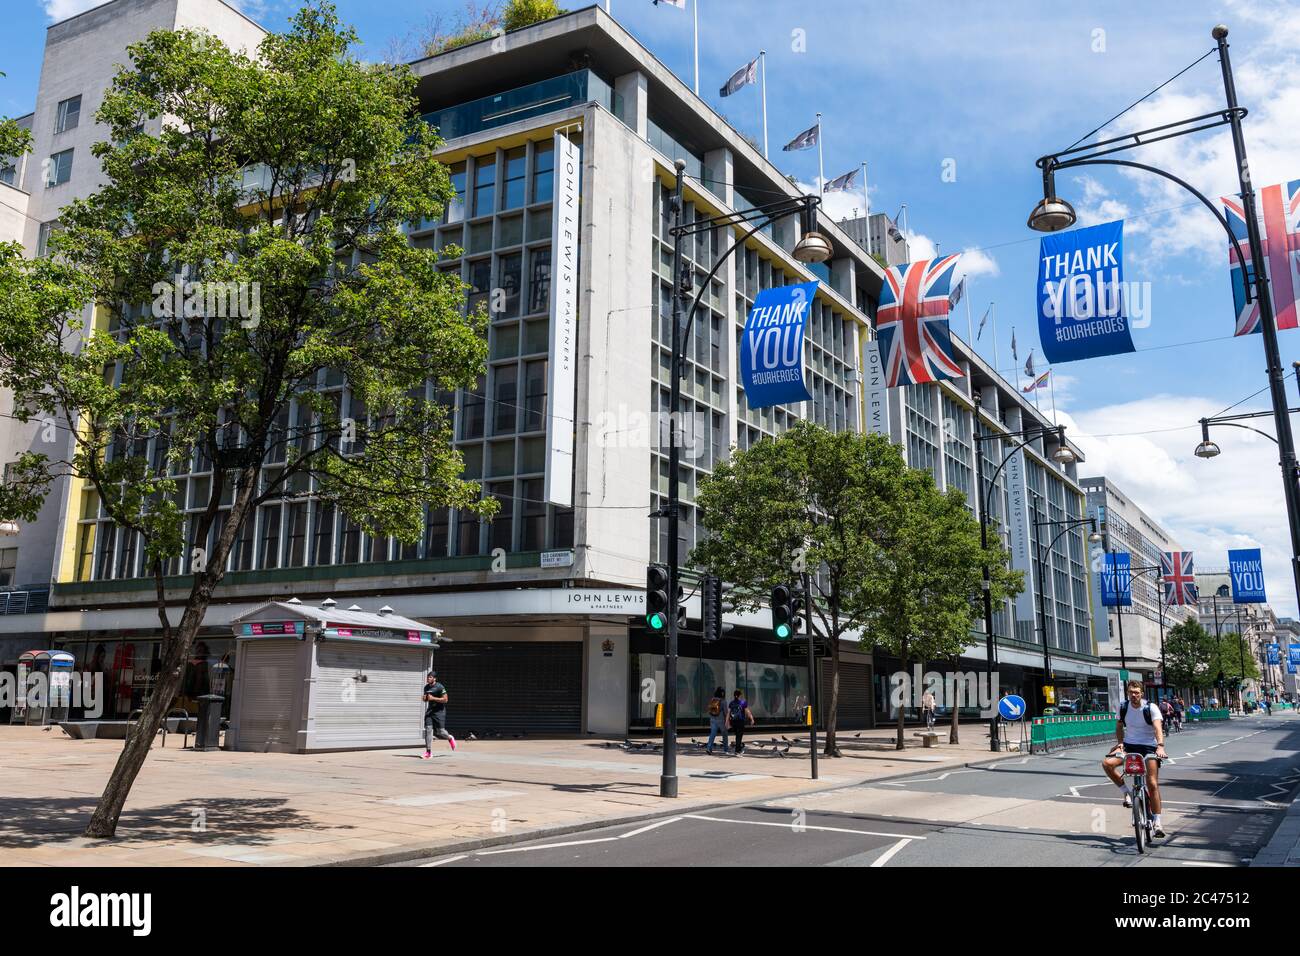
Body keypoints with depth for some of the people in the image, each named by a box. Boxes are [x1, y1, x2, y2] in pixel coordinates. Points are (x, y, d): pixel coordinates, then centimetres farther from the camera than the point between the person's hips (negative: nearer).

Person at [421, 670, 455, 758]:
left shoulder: (440, 687, -14)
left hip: (439, 711, -6)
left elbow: (445, 699, -17)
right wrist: (424, 699, -2)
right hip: (430, 710, 6)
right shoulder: (426, 687, 8)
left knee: (440, 732, -2)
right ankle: (428, 752, -2)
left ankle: (450, 738, 32)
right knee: (428, 730, -6)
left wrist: (433, 698, -22)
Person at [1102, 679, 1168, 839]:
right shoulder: (1123, 707, -1)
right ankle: (1128, 792, -2)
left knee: (1152, 784, -12)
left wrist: (1160, 746, -42)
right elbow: (1119, 727, 13)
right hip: (1129, 745, 3)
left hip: (1149, 746, -3)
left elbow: (1158, 728, -25)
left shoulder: (1151, 708, -12)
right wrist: (1120, 743, -4)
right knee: (1107, 763, -23)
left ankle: (1157, 823, -2)